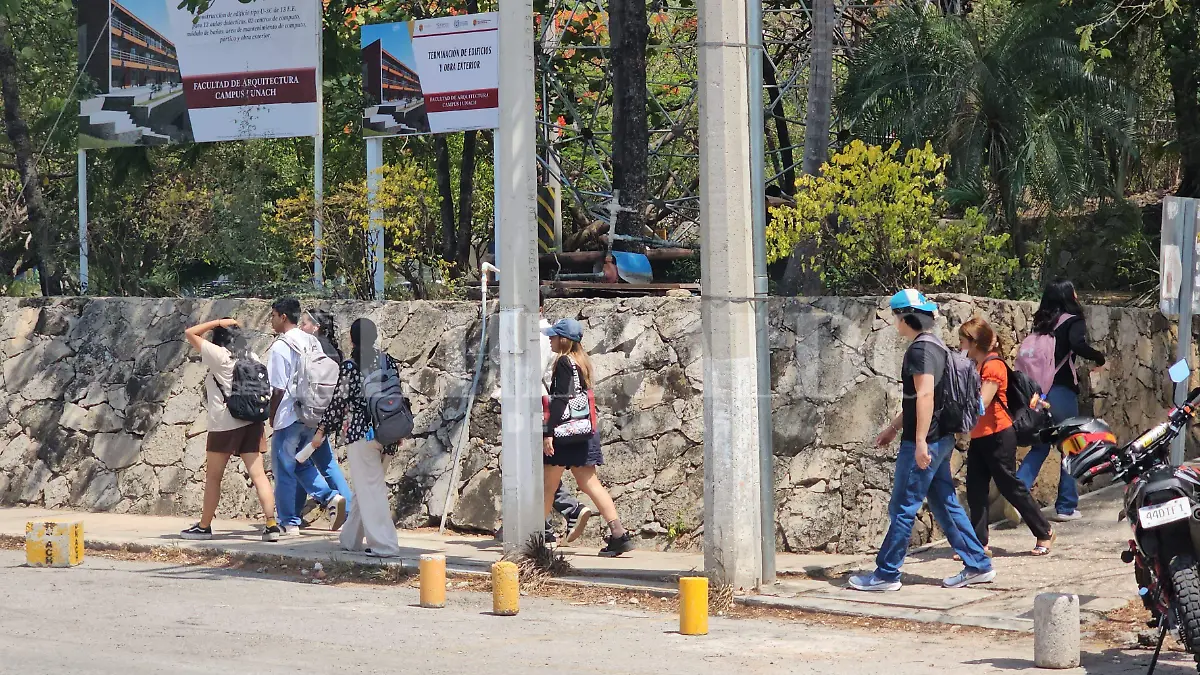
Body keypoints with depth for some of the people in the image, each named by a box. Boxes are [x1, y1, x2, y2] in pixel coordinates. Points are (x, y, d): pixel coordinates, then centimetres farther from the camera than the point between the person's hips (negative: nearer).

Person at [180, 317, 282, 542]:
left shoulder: (219, 355, -8)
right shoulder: (251, 358, 10)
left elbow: (190, 333, -2)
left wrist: (218, 322, -1)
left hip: (225, 425, -5)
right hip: (252, 422, 5)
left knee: (213, 477, 7)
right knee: (259, 475, 0)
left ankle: (204, 527, 15)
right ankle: (272, 525, -9)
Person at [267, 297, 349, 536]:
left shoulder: (280, 347, -14)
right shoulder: (313, 343, 8)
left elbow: (279, 389, -15)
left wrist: (272, 417, -2)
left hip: (288, 417, -7)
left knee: (284, 471, 4)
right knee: (303, 464, 20)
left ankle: (289, 523, 7)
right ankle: (331, 497, -2)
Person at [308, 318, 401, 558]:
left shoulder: (351, 365, -11)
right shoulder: (388, 361, 6)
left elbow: (339, 402, -9)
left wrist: (321, 430, 1)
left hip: (360, 432, -6)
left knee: (370, 487, -2)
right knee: (366, 486, 16)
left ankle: (384, 545, -5)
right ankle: (351, 538, 27)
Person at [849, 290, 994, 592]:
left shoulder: (920, 349, -15)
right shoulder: (934, 346, 16)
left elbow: (925, 395, -24)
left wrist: (920, 441, -27)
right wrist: (893, 427, 30)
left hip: (924, 443, -10)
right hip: (940, 440, 10)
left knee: (902, 509, -3)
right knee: (945, 504, 13)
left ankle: (886, 574, 3)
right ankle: (978, 566, 14)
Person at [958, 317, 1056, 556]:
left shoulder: (993, 366, -15)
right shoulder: (977, 366, 13)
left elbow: (981, 403, -22)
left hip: (997, 437, -9)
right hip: (979, 437, 9)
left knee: (1011, 487, 0)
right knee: (975, 492, 4)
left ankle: (1044, 533, 14)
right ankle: (979, 543, 6)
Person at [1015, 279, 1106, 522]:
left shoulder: (1042, 323, 13)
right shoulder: (1072, 321, -5)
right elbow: (1078, 344, -23)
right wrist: (1099, 357, -8)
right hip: (1061, 390, -6)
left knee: (1040, 446, 14)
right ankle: (1066, 506, 9)